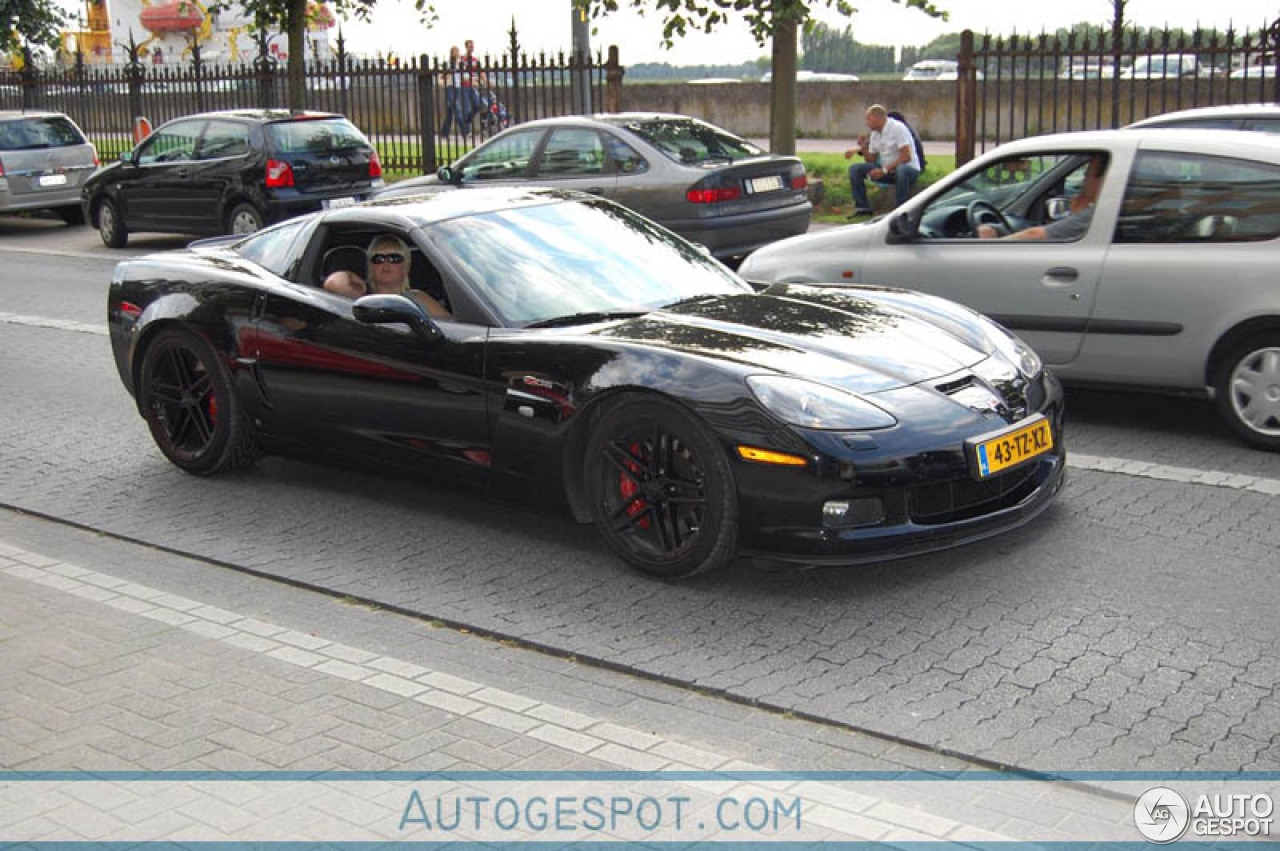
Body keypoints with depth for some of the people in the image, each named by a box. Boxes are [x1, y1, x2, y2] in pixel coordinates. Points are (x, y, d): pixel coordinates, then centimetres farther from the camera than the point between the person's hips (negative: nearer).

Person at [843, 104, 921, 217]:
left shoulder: (898, 128, -13)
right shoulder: (875, 134, 10)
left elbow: (906, 156, -22)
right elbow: (872, 160, 15)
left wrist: (884, 170, -25)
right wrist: (863, 148, -4)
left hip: (909, 169, -7)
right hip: (887, 171, 7)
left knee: (901, 170, -43)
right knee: (855, 169, -6)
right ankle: (863, 208, -4)